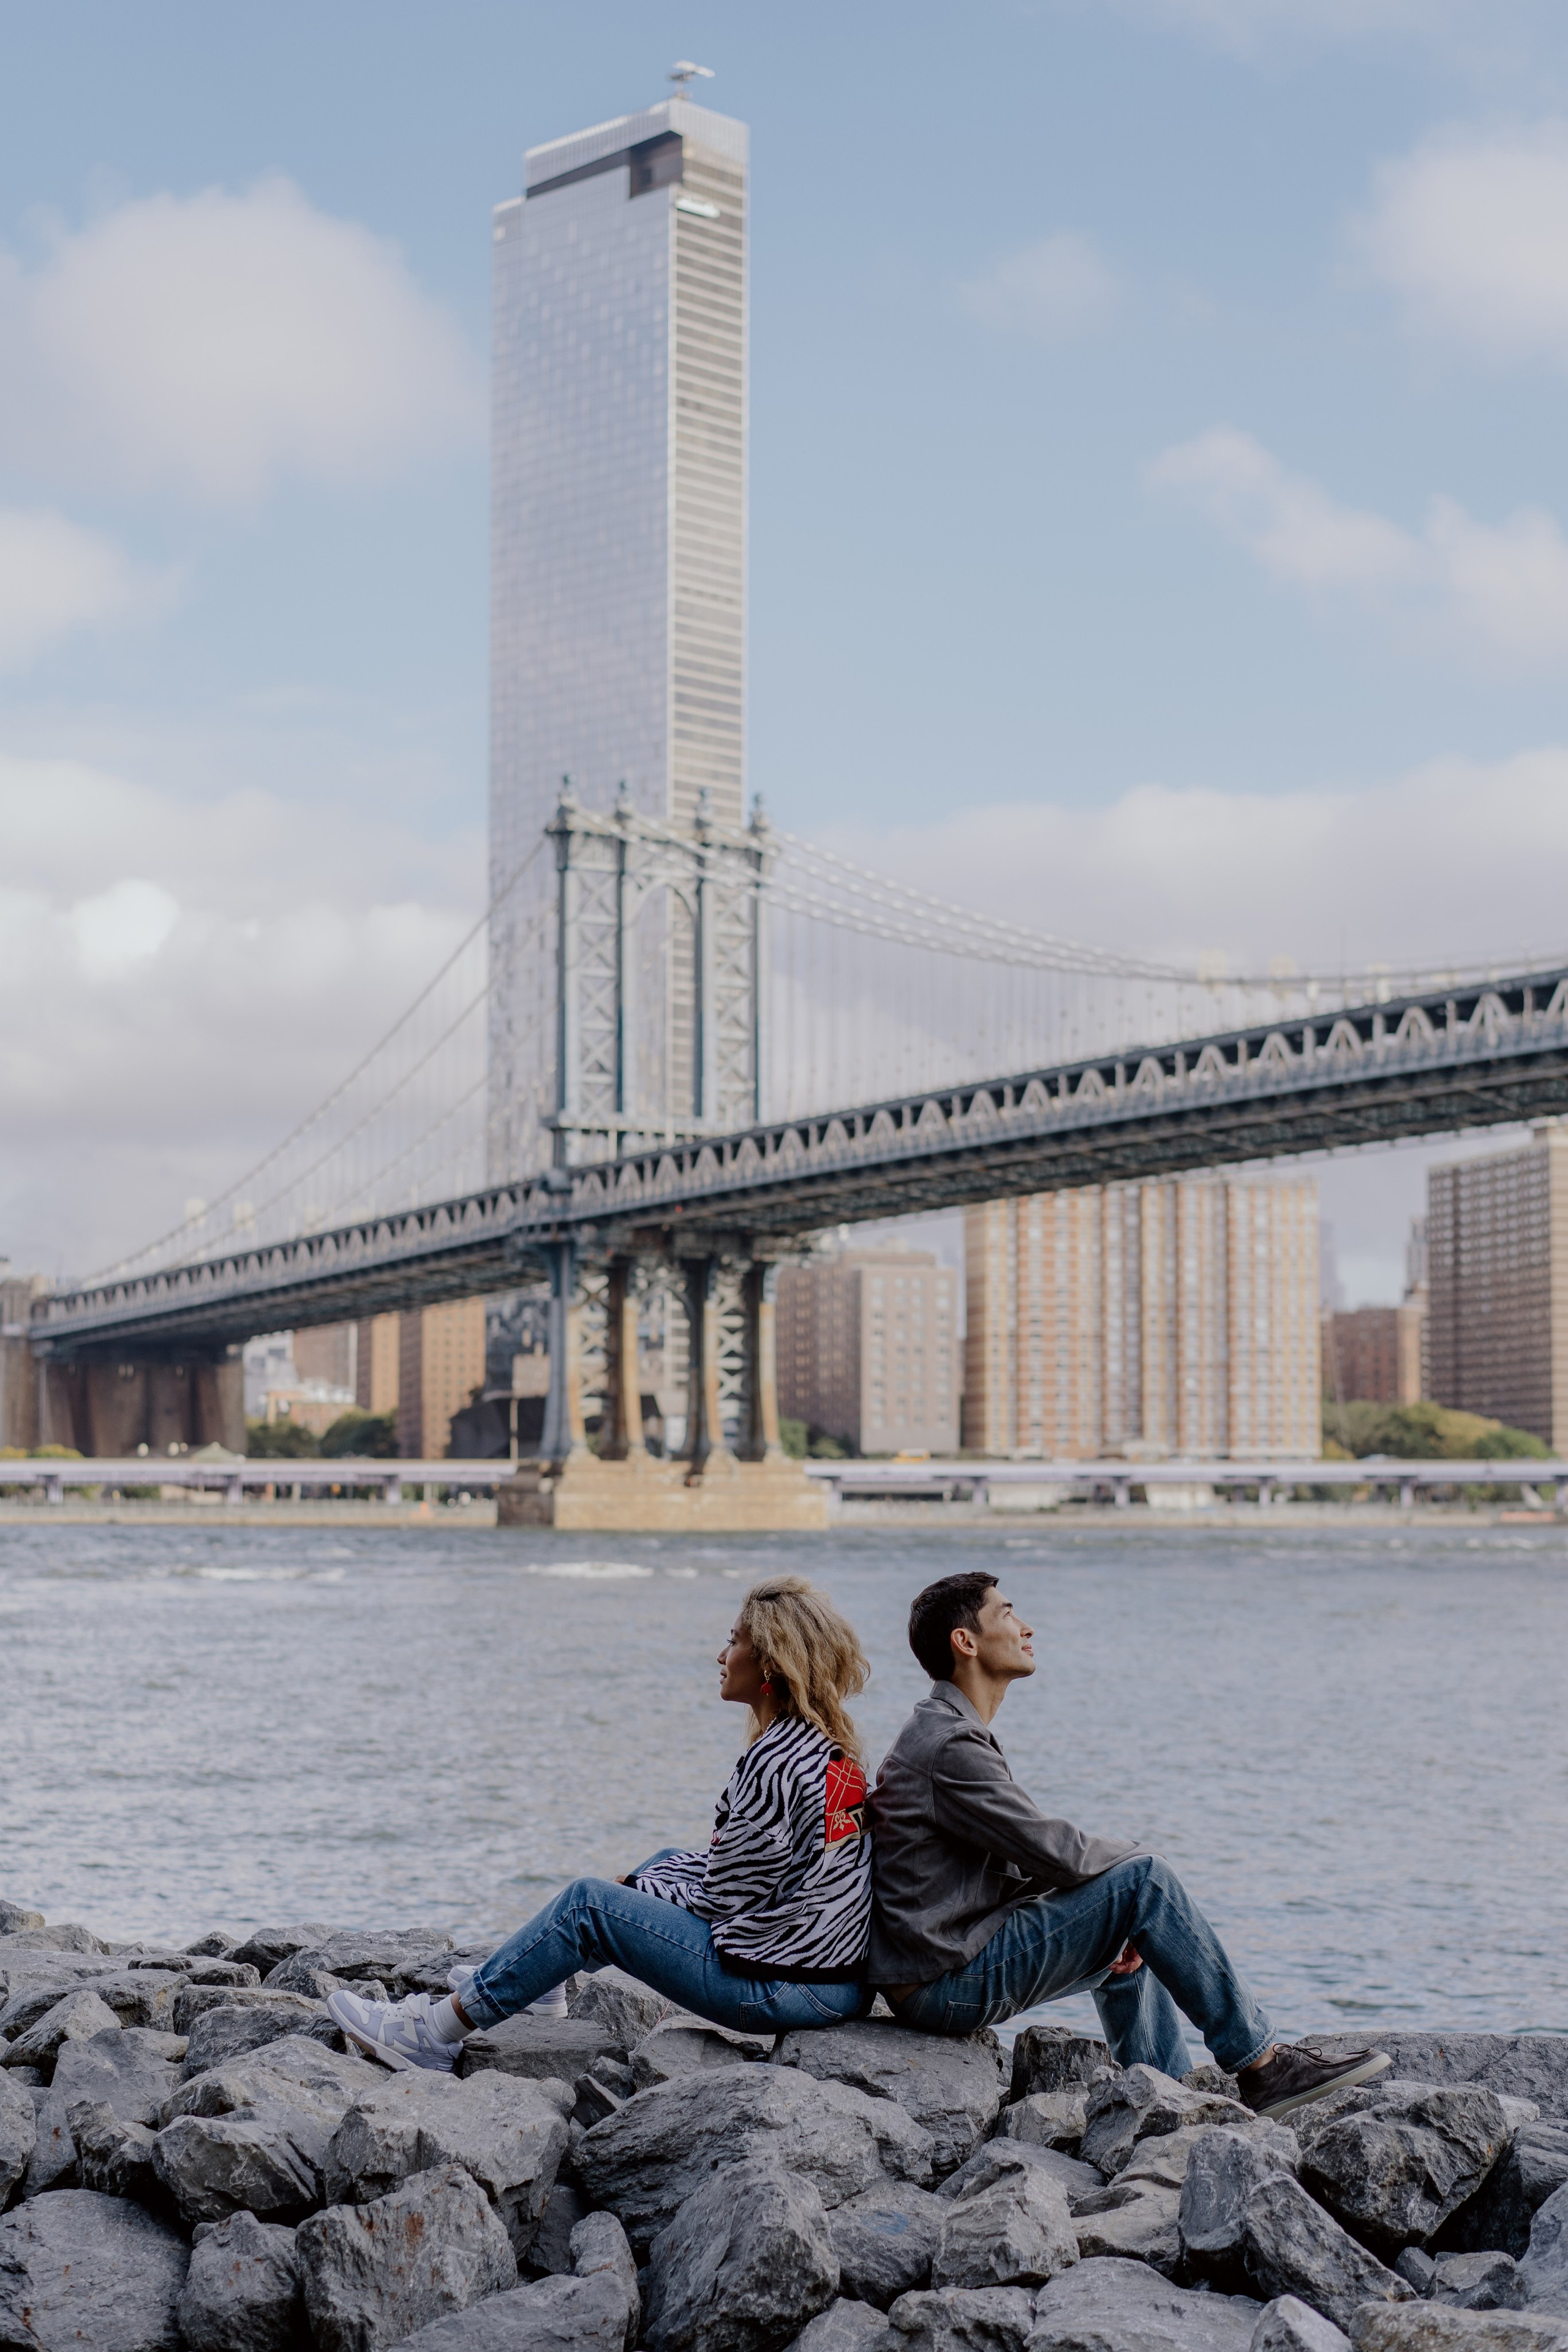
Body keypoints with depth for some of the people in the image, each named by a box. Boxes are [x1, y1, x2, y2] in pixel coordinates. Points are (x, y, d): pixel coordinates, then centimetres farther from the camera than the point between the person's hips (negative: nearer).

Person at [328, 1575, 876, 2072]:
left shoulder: (776, 1760, -20)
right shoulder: (832, 1746, 10)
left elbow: (721, 1901, -15)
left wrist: (632, 1890, 2)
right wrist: (637, 1881, 14)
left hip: (781, 1987, -9)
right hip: (842, 1974, 9)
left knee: (588, 1903, -3)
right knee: (670, 1862, 25)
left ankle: (434, 2034, 5)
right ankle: (520, 1980, 36)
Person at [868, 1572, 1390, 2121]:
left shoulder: (945, 1733, 16)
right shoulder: (948, 1747, -18)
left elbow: (1023, 1860, 17)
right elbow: (1054, 1852, -18)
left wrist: (1100, 1930, 6)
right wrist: (1135, 1854, 2)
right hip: (948, 1987, -11)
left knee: (1127, 1950, 26)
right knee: (1143, 1880, -13)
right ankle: (1261, 2066, -7)